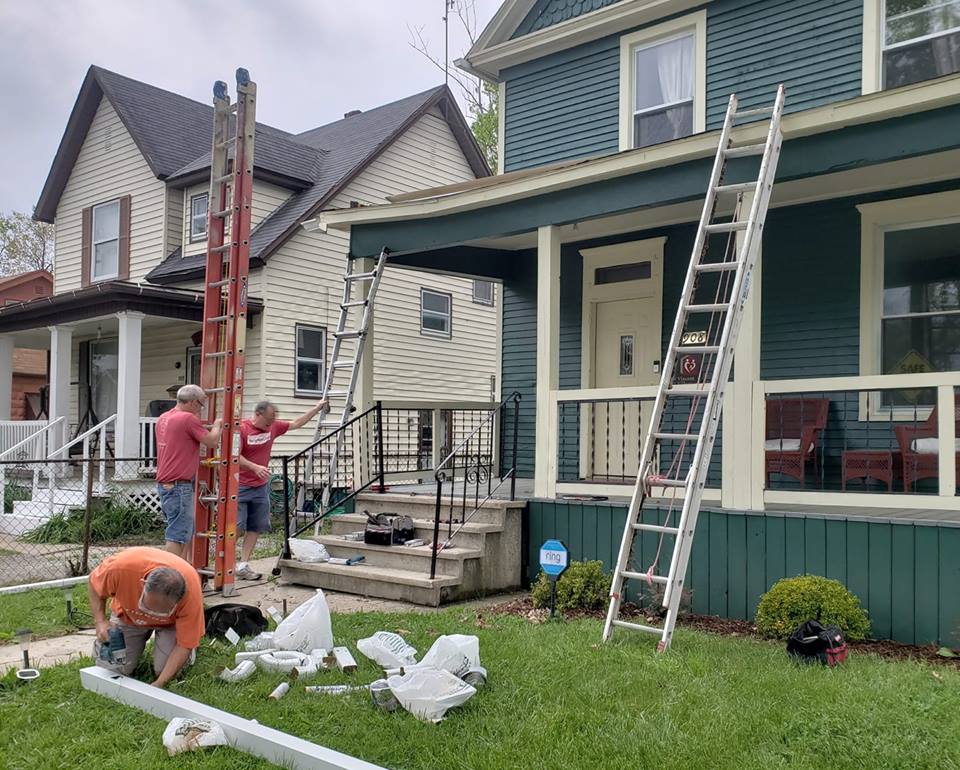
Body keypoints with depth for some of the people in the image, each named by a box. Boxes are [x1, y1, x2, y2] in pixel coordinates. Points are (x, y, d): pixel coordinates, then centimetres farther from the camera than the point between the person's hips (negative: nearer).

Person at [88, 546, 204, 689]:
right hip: (128, 615, 2)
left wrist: (159, 684, -35)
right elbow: (94, 585, -13)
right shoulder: (121, 565, -39)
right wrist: (100, 621, -24)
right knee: (111, 670, -10)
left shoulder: (191, 590, -40)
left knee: (166, 670, -19)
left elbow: (184, 645, -28)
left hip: (170, 622, -1)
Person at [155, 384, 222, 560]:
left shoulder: (163, 418, 13)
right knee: (178, 535, -5)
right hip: (179, 486, -10)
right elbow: (212, 442, -12)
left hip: (165, 484, 10)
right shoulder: (188, 418, -15)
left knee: (187, 533, 17)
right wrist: (217, 425, 6)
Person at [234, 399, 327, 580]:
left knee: (255, 528, 6)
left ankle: (243, 565, 11)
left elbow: (296, 423, 18)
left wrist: (317, 408, 18)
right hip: (240, 486, -7)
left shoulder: (273, 427, 7)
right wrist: (255, 467, -29)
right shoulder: (242, 429, -13)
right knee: (236, 526, -7)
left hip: (261, 486, 7)